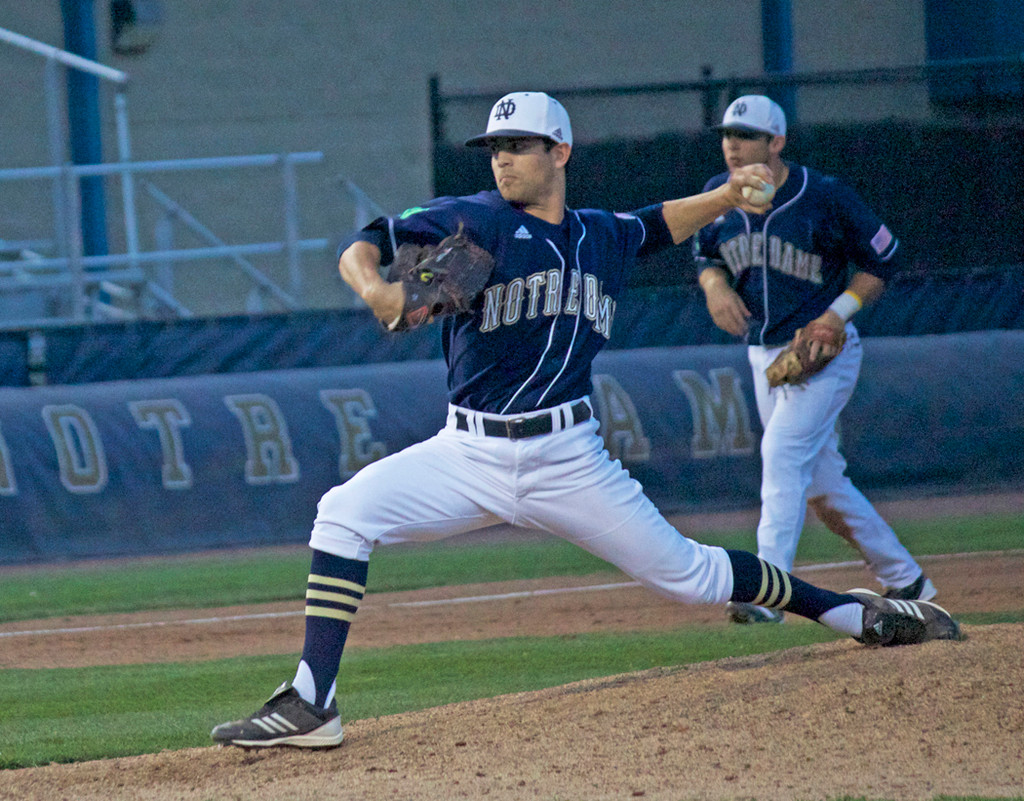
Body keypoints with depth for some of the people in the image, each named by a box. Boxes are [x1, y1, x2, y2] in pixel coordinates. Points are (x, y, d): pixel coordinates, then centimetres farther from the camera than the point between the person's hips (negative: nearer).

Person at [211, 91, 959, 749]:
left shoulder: (601, 236, 8)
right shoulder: (475, 221, -5)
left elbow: (660, 225, 31)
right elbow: (363, 245, -13)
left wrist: (728, 196, 15)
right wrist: (373, 286, -35)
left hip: (569, 461, 1)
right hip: (470, 454, -1)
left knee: (684, 572, 5)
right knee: (345, 514, -22)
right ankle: (311, 705, -24)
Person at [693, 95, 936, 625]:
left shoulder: (825, 197, -15)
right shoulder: (719, 195, 1)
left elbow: (881, 260, -5)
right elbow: (707, 256, 14)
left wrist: (839, 313, -18)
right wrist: (715, 286, -10)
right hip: (764, 356, 7)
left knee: (783, 454, -22)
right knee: (819, 482, 11)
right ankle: (903, 580, 26)